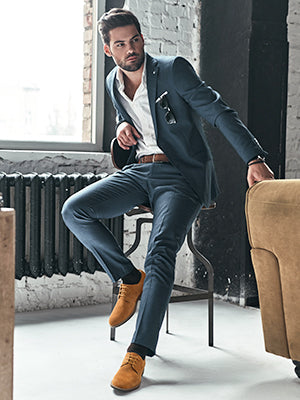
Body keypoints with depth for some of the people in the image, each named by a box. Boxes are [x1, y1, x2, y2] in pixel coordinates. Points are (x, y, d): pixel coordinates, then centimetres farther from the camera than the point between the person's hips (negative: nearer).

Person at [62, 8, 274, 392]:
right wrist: (123, 126, 4)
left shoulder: (174, 70, -6)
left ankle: (137, 355, -23)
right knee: (74, 210, -17)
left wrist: (254, 158, -20)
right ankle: (130, 278, 2)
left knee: (161, 252, -27)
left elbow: (220, 112, -10)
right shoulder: (113, 83, 12)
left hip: (180, 175, -5)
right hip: (137, 172, 6)